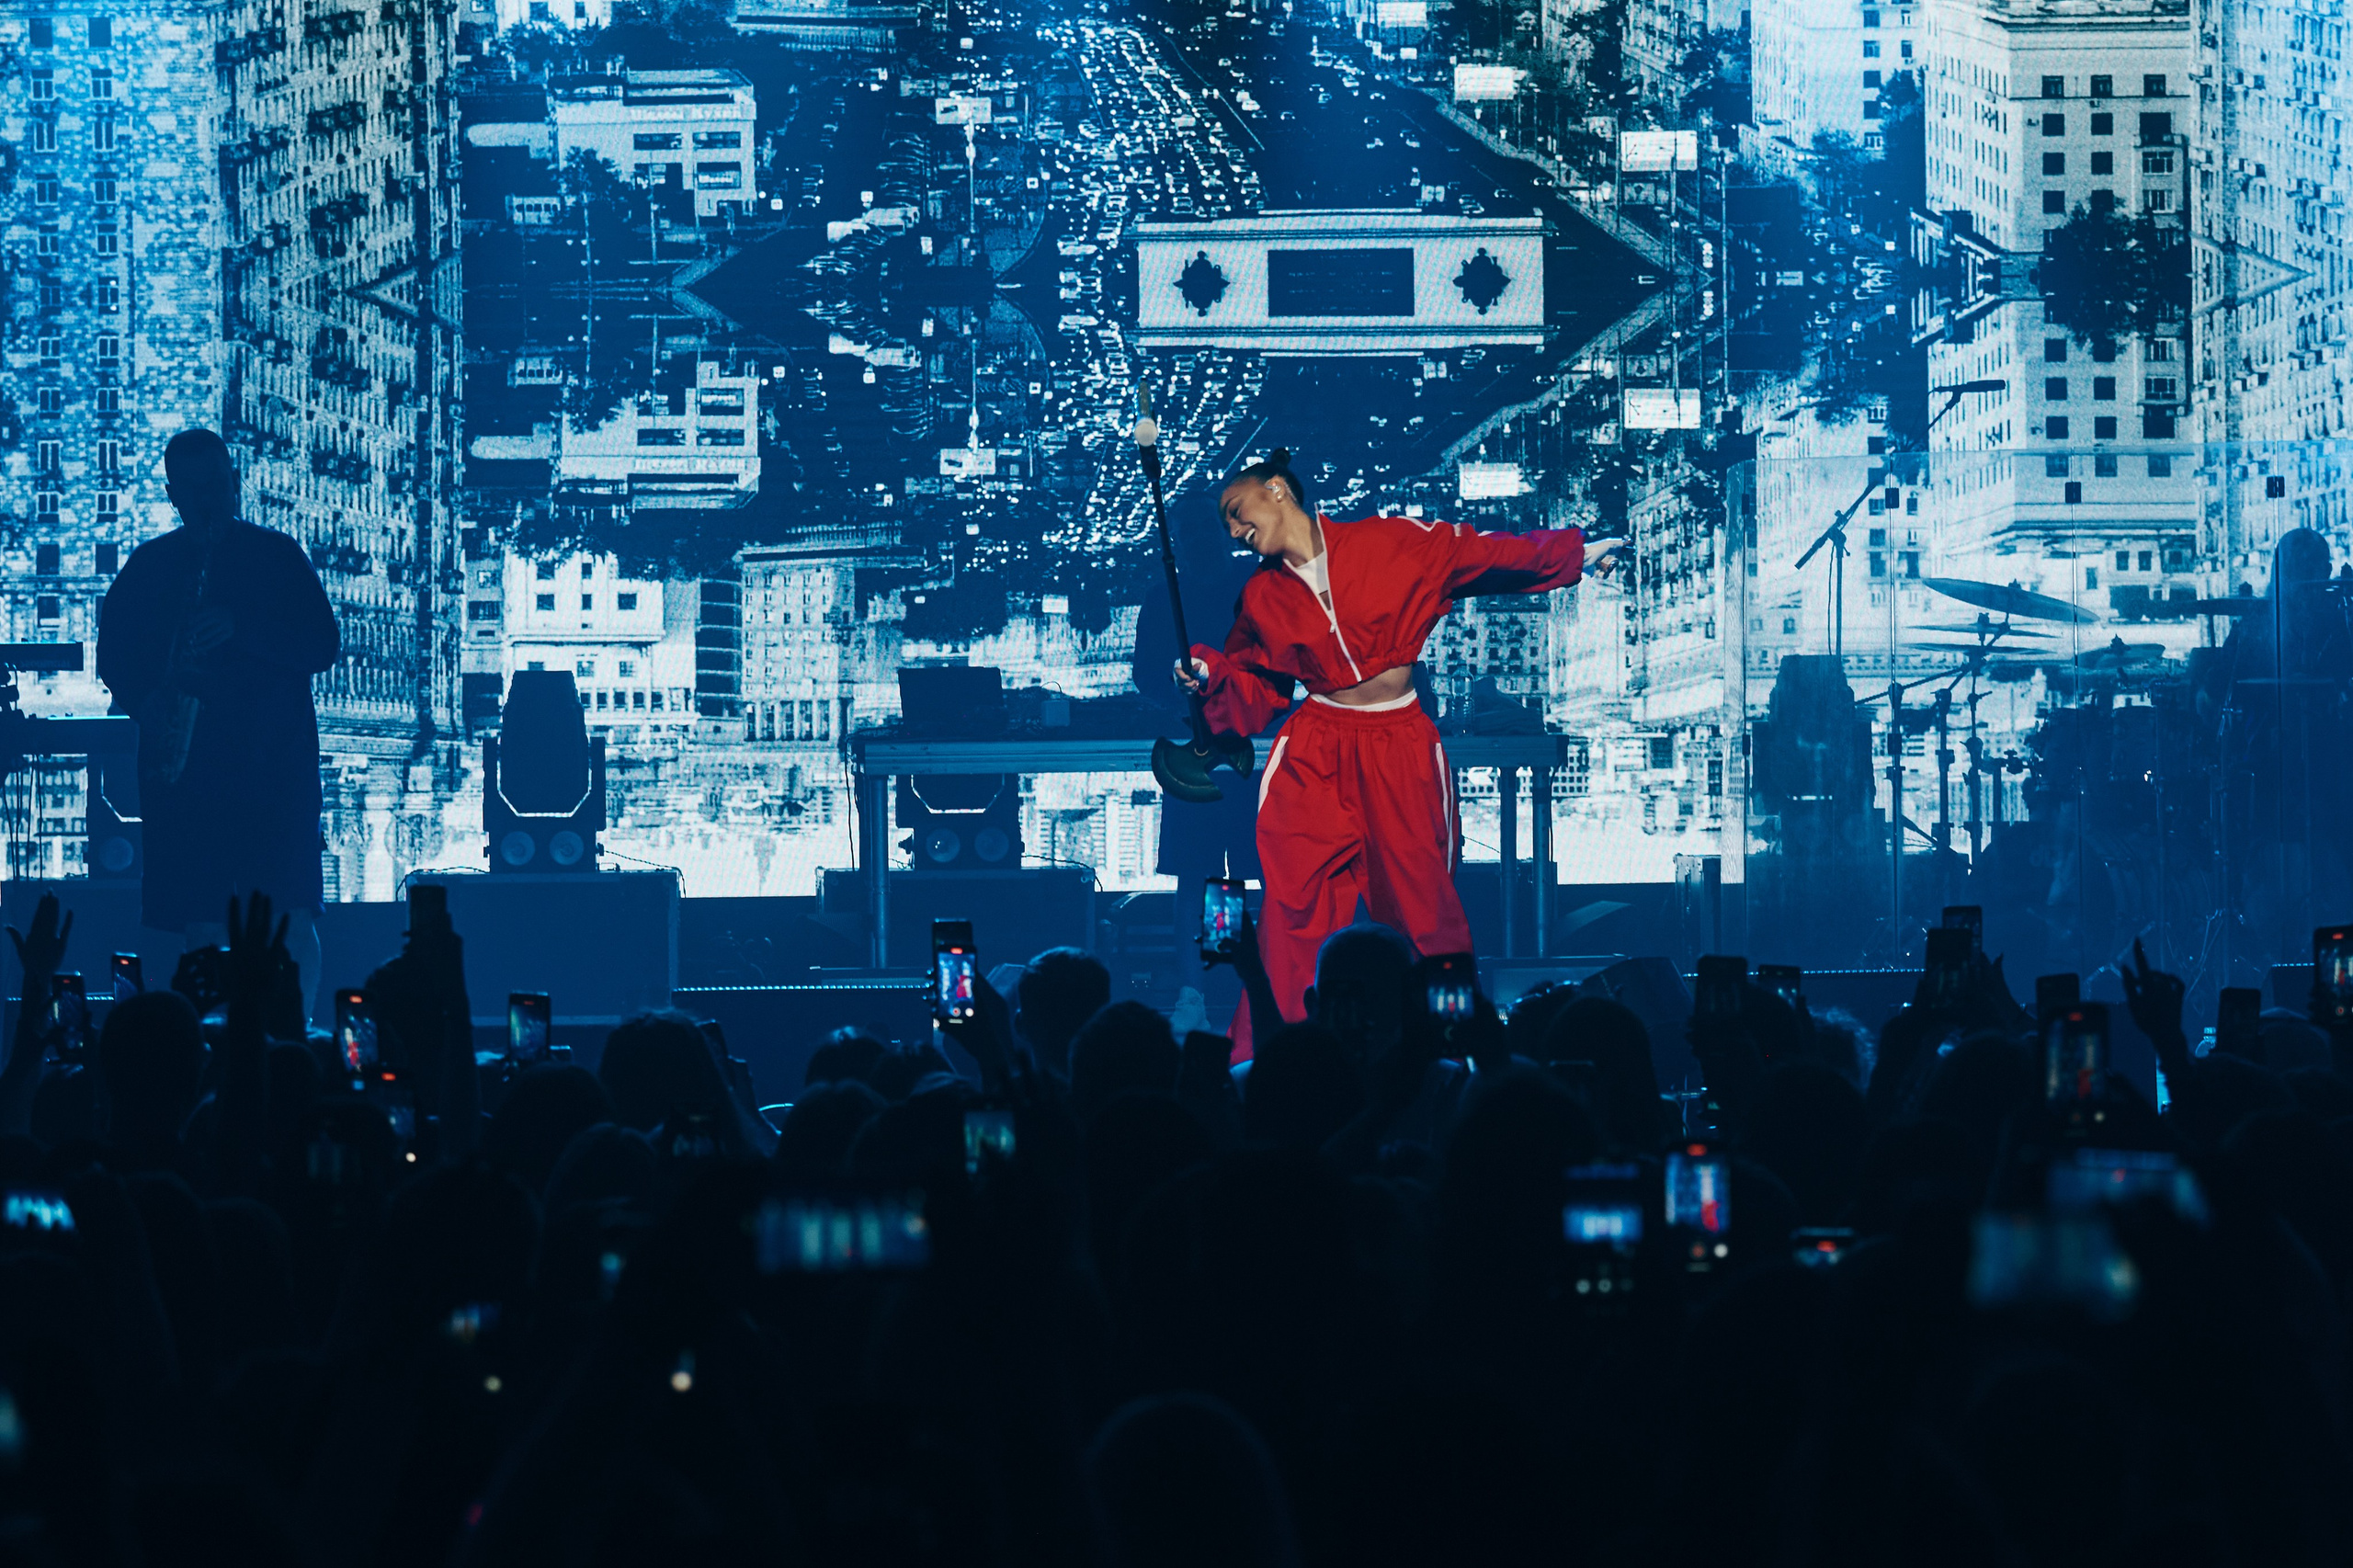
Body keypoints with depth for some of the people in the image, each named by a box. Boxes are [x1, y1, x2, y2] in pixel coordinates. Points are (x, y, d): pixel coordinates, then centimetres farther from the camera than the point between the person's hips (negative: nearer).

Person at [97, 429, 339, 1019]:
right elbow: (112, 655, 13)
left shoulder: (277, 555, 8)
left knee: (289, 920, -13)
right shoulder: (149, 566, 14)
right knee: (196, 927, 1)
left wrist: (240, 628, -15)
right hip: (181, 766, 2)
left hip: (272, 764, -2)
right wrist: (146, 699, -8)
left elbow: (324, 645, 0)